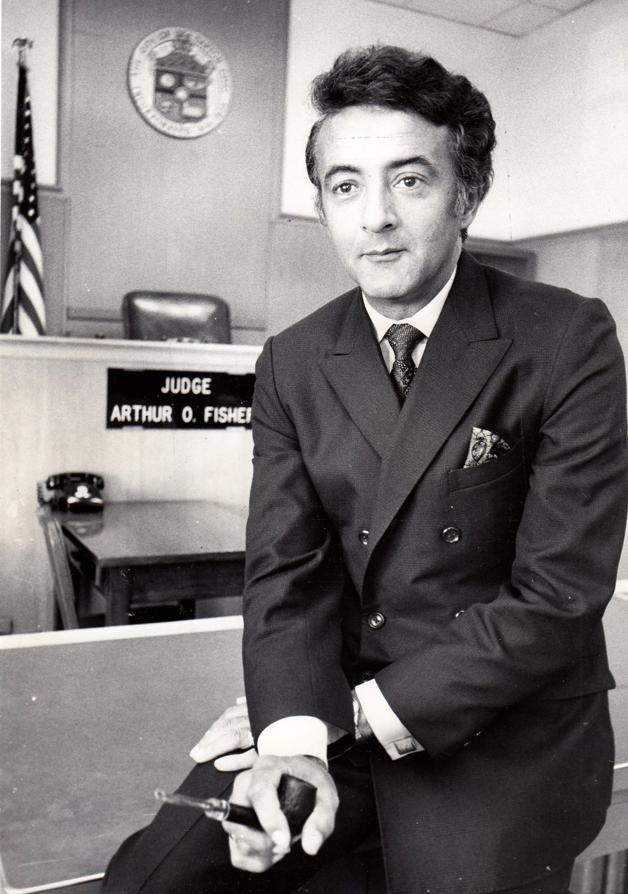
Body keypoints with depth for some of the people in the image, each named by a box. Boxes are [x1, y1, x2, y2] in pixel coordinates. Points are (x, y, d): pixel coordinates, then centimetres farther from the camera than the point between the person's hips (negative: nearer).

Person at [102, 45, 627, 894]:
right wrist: (295, 732, -21)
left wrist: (360, 712, -15)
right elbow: (285, 567, -4)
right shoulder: (293, 362, 2)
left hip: (508, 737, -2)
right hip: (336, 712, 3)